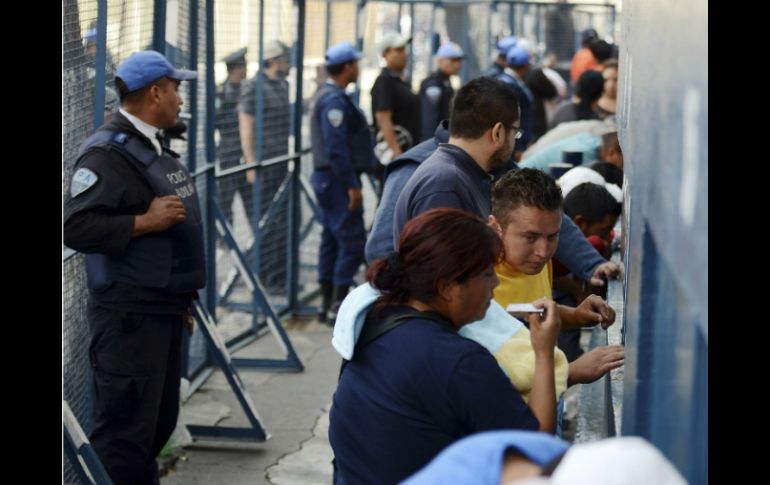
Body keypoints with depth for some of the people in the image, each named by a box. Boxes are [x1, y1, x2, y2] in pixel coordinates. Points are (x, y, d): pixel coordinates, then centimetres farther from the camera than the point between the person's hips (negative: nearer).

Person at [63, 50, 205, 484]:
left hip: (165, 311, 10)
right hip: (130, 316, -10)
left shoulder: (155, 149, 16)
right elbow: (76, 228, -24)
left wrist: (183, 299, 23)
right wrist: (145, 221, -22)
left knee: (160, 423, 16)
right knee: (125, 432, -7)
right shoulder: (107, 153, -14)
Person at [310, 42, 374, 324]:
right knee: (353, 242, -9)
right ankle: (339, 306, -7)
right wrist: (352, 185, -22)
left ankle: (327, 304, 18)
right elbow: (336, 147, -23)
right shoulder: (335, 100, -17)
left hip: (328, 178, 11)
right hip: (338, 180, -11)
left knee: (332, 241, 13)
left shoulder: (326, 95, 16)